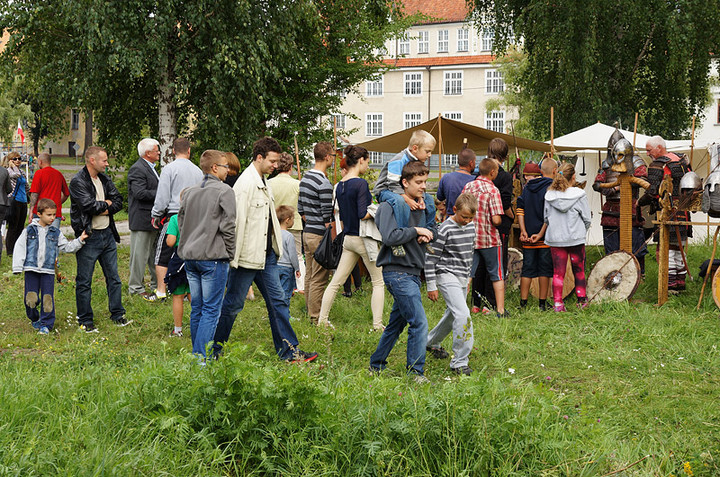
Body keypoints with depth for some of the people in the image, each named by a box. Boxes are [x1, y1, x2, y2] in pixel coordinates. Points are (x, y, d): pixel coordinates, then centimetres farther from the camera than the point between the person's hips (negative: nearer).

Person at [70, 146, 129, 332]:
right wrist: (106, 203, -5)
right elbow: (89, 205, -22)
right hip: (89, 237, -7)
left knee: (114, 277, 12)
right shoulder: (78, 181, -12)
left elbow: (118, 201, 7)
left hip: (107, 233, 7)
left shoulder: (105, 180, 12)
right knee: (84, 281, 2)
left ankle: (117, 315, 22)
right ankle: (85, 320, 11)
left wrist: (104, 209, -11)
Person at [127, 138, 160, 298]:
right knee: (140, 254, -4)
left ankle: (157, 284, 25)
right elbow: (140, 193, -24)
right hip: (142, 220, -10)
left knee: (156, 253, 16)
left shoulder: (150, 168, 17)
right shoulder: (137, 169, -15)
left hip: (153, 219, 10)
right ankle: (135, 287, 3)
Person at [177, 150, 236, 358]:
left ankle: (197, 353, 19)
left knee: (197, 308, 14)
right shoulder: (224, 191, -8)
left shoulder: (189, 192, 13)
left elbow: (181, 223, 17)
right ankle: (201, 357, -9)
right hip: (213, 257, -7)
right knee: (211, 309, -4)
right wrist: (230, 254, -2)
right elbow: (228, 226, -12)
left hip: (190, 257, 7)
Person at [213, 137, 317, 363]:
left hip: (266, 255, 9)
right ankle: (213, 351, 15)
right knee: (233, 304, 2)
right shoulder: (245, 183, -16)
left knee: (277, 301, 9)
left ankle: (289, 350, 13)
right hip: (248, 255, -9)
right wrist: (234, 257, -20)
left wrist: (275, 249, 18)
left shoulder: (262, 183, 14)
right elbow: (237, 221, -20)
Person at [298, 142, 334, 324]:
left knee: (309, 276, 16)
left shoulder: (305, 178, 10)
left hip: (307, 232, 9)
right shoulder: (324, 183, -18)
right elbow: (327, 217, -18)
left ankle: (310, 313, 24)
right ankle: (316, 318, 1)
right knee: (319, 279, -4)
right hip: (320, 235, -9)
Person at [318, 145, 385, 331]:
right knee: (378, 282, 5)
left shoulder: (340, 185, 8)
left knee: (336, 282, 9)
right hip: (363, 238, -7)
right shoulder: (361, 183, -16)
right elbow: (363, 214, -22)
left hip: (348, 238, 7)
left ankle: (322, 320, 12)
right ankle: (377, 324, 3)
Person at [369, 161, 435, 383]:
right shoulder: (390, 206, -11)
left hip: (413, 272, 8)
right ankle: (415, 372, -2)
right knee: (419, 323, -11)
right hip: (397, 272, -8)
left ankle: (376, 365, 28)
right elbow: (390, 237, -23)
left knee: (397, 323, 15)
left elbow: (432, 228, 24)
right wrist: (415, 231, -14)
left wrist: (426, 235, 2)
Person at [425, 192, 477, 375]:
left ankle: (432, 342, 45)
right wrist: (431, 286, -13)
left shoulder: (471, 227, 7)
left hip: (462, 278, 8)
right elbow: (430, 257, -14)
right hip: (447, 277, -8)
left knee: (453, 315, 19)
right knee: (463, 315, -19)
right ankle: (459, 362, -14)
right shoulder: (445, 229, -16)